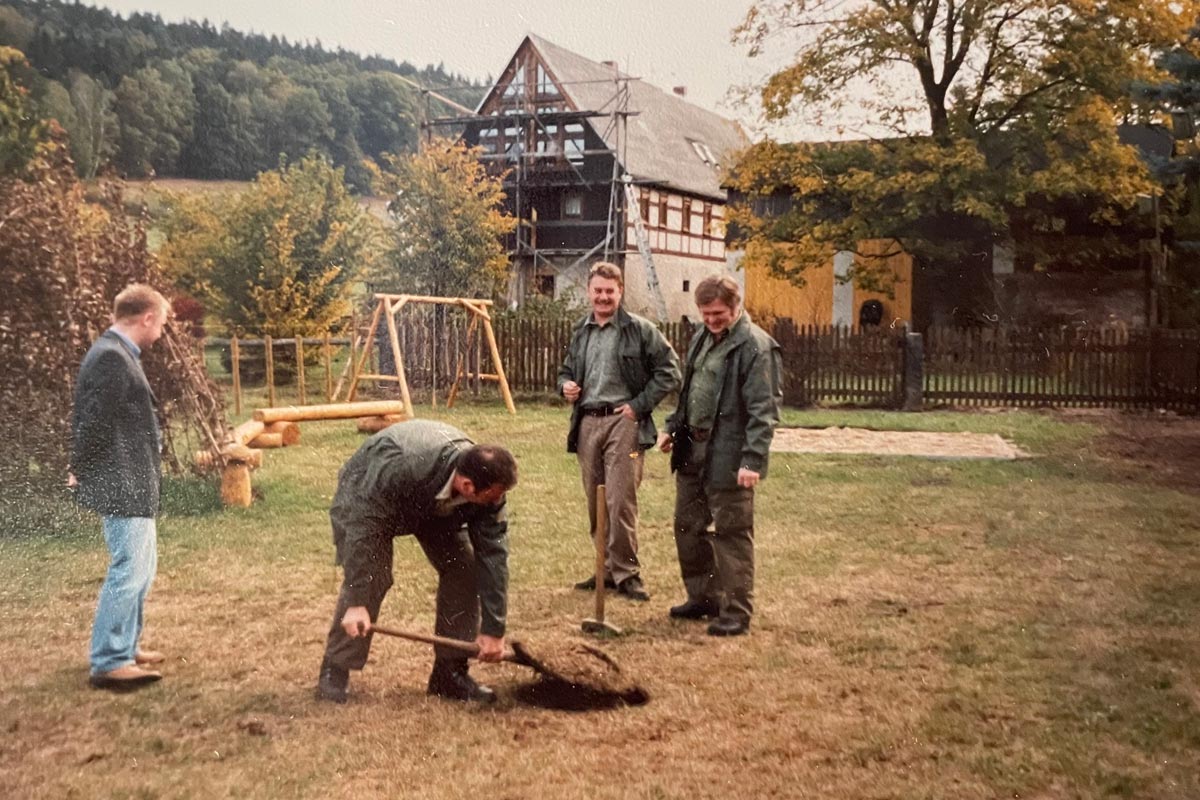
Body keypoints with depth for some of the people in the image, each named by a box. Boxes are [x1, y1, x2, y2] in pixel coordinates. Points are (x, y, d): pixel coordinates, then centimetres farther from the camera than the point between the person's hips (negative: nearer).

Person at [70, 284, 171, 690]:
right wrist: (81, 473, -9)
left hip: (133, 484, 11)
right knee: (128, 571, -6)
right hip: (121, 485, -11)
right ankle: (108, 663, 1)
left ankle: (124, 648, 29)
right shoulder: (111, 357, -19)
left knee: (139, 568, 19)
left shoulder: (118, 354, 14)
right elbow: (94, 421, -22)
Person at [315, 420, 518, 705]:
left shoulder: (486, 490, -30)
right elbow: (363, 525, -41)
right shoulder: (399, 468, -46)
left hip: (435, 505, 5)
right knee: (370, 576, -22)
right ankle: (335, 671, -6)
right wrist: (357, 603, -42)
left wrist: (493, 629, -21)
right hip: (365, 496, -4)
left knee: (463, 567, -10)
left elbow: (493, 555, -23)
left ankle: (450, 671, 1)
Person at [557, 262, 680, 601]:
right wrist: (566, 385, 4)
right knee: (595, 502, 10)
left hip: (623, 422, -6)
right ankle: (608, 568, 21)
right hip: (587, 423, 6)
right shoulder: (580, 332, 15)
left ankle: (626, 572, -1)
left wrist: (639, 405, -10)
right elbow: (567, 370, 28)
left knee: (620, 501, -10)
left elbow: (669, 371, -4)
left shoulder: (640, 330, -3)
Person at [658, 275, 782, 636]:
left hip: (728, 458, -9)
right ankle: (703, 597, 30)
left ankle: (736, 612, 8)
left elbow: (764, 410, -18)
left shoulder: (756, 346, -14)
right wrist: (673, 428, 16)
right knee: (688, 527, 16)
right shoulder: (702, 338, 13)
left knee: (732, 534, -1)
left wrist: (753, 460, -23)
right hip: (692, 451, 9)